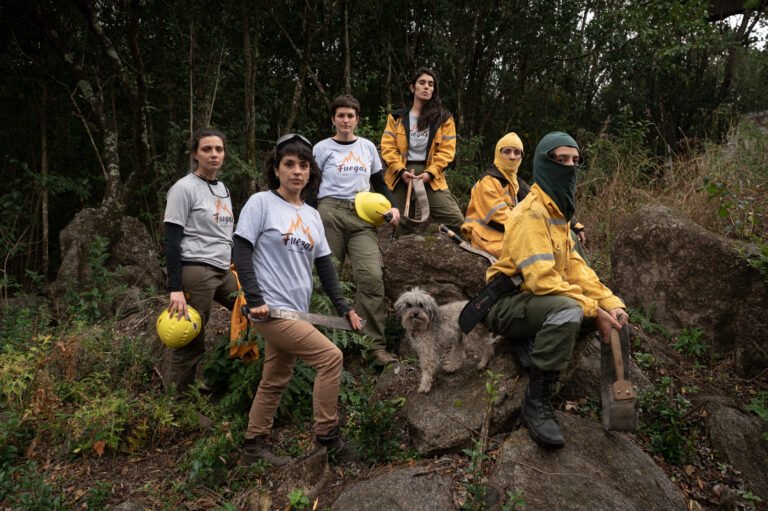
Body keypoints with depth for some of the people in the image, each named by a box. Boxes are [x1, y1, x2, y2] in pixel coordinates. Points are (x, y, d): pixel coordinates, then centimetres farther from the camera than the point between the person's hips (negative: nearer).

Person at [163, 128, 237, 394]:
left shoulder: (223, 189, 16)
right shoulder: (184, 188, -6)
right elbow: (171, 242, -11)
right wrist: (175, 289, -18)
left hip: (223, 271, 8)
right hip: (195, 271, -8)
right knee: (189, 343, -3)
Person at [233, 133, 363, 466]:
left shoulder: (312, 216, 13)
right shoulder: (261, 203, -5)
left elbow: (324, 265, 15)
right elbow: (241, 252, -9)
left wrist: (344, 308, 9)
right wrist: (255, 299, -17)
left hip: (296, 312, 7)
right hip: (271, 310, -7)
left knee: (275, 382, 14)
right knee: (331, 356, -13)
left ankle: (253, 449, 28)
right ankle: (326, 436, 2)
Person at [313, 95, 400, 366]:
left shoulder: (368, 147, 20)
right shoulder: (322, 148, 11)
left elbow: (379, 183, 23)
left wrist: (392, 206, 6)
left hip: (363, 216, 2)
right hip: (331, 213, -2)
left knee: (372, 276, -16)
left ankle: (376, 345, -14)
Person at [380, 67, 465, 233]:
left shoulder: (444, 118, 11)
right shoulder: (397, 117, 12)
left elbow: (446, 150, 2)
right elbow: (388, 147, 3)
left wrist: (430, 172, -13)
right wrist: (401, 170, -13)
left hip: (431, 176, -1)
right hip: (401, 175, 1)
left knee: (457, 221, -15)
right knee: (398, 224, 4)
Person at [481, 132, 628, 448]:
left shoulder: (557, 212, 13)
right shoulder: (531, 213, -18)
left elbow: (575, 266, 6)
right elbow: (542, 279, -27)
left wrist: (609, 302, -7)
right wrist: (593, 310, -24)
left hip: (540, 302, 10)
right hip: (509, 305, -10)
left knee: (614, 314, 7)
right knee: (568, 309, -36)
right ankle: (536, 403, -25)